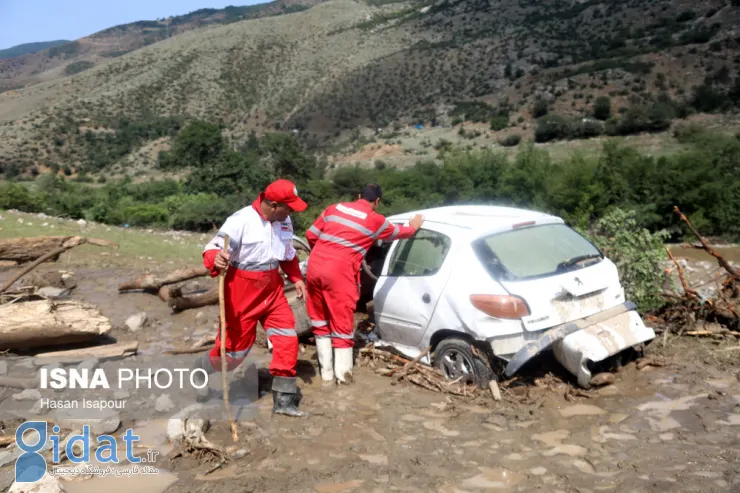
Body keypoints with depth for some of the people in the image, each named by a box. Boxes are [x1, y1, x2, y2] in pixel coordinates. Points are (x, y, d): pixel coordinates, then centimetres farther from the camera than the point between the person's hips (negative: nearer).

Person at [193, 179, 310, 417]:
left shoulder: (285, 222, 2)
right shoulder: (241, 220, -21)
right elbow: (214, 247, -22)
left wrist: (297, 278, 7)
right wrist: (216, 260, -45)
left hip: (272, 289, 6)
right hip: (242, 292, -6)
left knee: (287, 338, -2)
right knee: (236, 345, 6)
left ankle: (284, 399, 10)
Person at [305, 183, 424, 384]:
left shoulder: (334, 208, 15)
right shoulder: (375, 220, 5)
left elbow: (311, 235, 15)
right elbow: (400, 232, 23)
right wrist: (414, 226, 44)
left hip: (315, 266, 5)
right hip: (339, 272, -5)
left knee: (320, 320, 18)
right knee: (342, 323, 8)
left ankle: (326, 372, 24)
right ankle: (343, 374, 14)